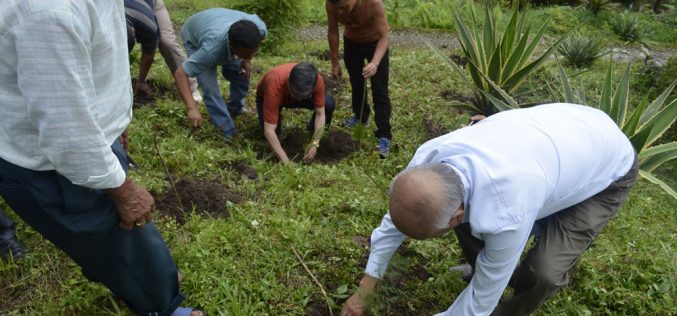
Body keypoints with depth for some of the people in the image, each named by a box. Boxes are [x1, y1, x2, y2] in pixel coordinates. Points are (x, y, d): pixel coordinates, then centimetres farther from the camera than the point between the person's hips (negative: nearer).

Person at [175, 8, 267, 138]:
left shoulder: (260, 28, -36)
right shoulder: (212, 49, -48)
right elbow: (180, 73, -41)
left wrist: (247, 60, -16)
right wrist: (192, 108, -49)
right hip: (194, 37, -4)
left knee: (241, 75, 0)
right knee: (210, 88, -17)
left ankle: (235, 108, 32)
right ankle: (228, 133, -1)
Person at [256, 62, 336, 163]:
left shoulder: (317, 80, -35)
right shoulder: (275, 86, -44)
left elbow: (320, 114, -24)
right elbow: (269, 130, -44)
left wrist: (315, 144, -35)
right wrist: (286, 162, -48)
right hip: (266, 97, -1)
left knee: (329, 104, -22)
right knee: (275, 129, -27)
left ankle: (312, 128, 7)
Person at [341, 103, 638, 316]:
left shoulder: (504, 213, -45)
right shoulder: (430, 155, -25)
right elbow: (395, 219, -8)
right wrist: (363, 291, 1)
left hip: (610, 167, -5)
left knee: (545, 271, -19)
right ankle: (485, 267, 27)